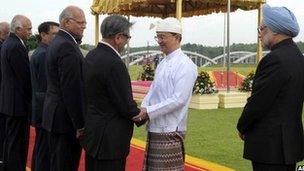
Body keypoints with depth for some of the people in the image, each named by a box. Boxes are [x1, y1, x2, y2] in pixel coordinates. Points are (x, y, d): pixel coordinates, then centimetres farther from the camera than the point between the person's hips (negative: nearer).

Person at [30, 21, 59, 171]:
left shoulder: (37, 53, 13)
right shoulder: (44, 54, -18)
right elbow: (47, 86, -21)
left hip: (40, 109, 10)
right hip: (46, 109, -10)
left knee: (40, 148, 20)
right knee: (45, 150, -2)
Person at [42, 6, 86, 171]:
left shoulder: (56, 43, 13)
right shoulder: (67, 46, -19)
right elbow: (71, 89, -22)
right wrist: (80, 124, -18)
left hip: (55, 114, 10)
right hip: (65, 119, -10)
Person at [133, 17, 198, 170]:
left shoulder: (185, 65, -13)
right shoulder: (162, 63, 13)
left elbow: (179, 99, -20)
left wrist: (149, 112, -19)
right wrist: (142, 110, -3)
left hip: (170, 132, -8)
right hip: (155, 129, 8)